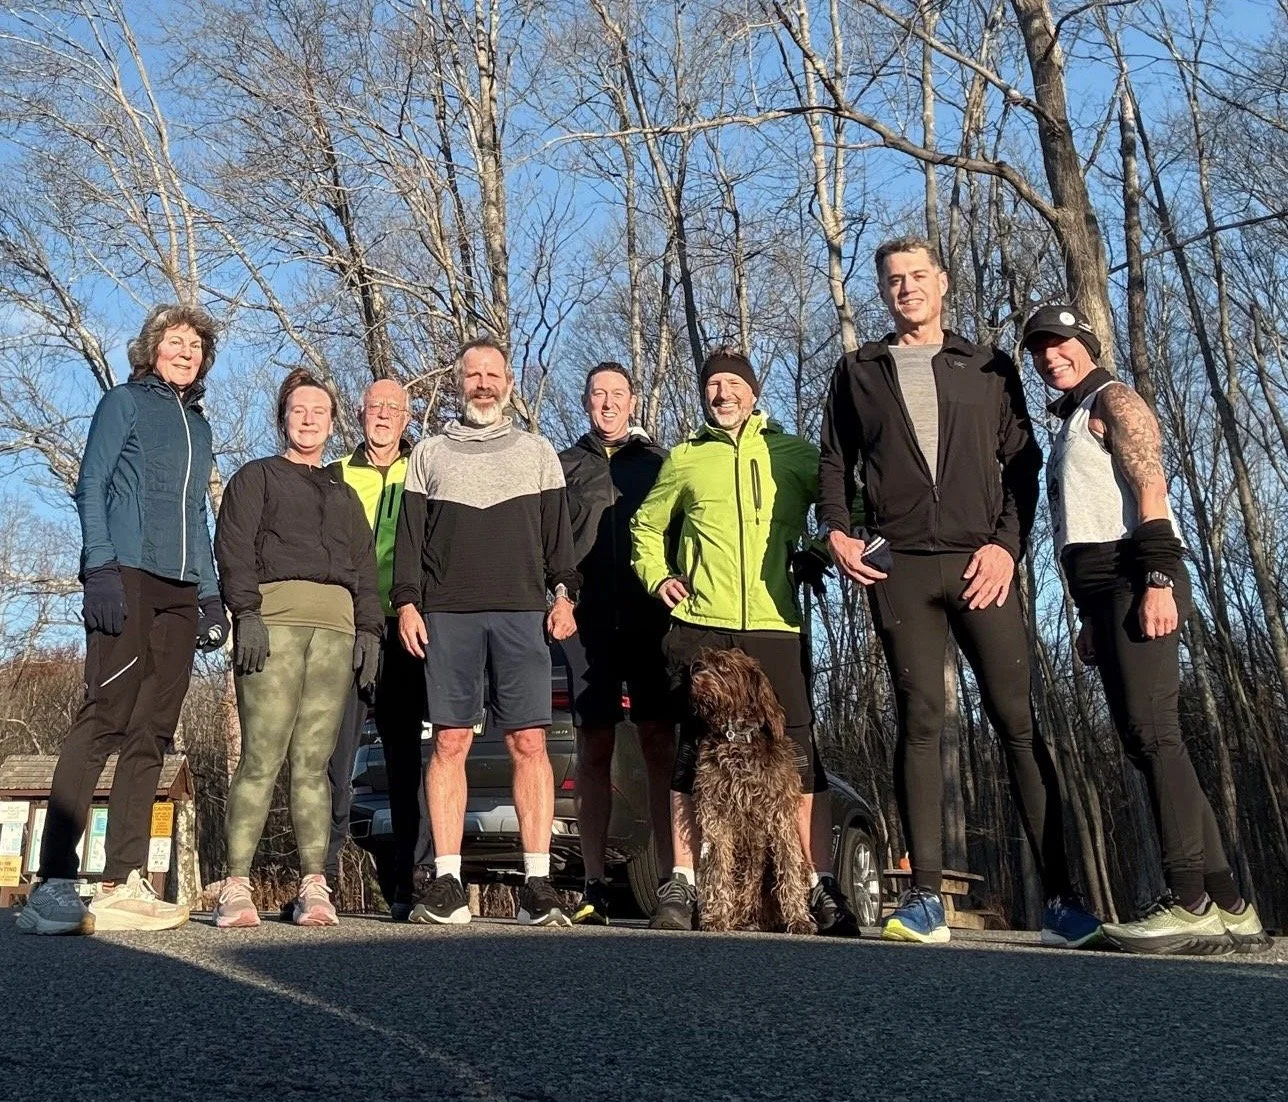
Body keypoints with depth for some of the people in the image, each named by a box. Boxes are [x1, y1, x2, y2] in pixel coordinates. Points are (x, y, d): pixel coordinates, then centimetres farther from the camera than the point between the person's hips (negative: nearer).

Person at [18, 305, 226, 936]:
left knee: (151, 733, 0)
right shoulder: (125, 403, 9)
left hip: (179, 592, 6)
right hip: (126, 577, -6)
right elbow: (90, 488, -1)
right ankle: (54, 884, -13)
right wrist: (101, 567, -15)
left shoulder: (198, 426, 25)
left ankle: (122, 885, 0)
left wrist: (211, 594, 15)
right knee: (104, 720, -14)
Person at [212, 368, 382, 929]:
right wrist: (246, 612, -11)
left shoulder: (344, 494, 30)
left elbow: (365, 567, 22)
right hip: (274, 616, -3)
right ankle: (236, 887, -10)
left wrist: (369, 629, 8)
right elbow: (233, 547, 4)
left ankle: (314, 887, -5)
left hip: (337, 627, 3)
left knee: (313, 761, -2)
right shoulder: (256, 477, 18)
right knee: (262, 756, -11)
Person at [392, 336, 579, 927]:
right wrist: (406, 601, 1)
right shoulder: (429, 453, 19)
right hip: (447, 615, 1)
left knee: (529, 742, -6)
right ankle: (446, 884, 1)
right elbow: (410, 535, 13)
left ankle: (537, 884, -3)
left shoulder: (537, 451, 19)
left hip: (522, 614, 0)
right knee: (450, 742, -3)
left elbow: (557, 530, 13)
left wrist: (563, 594, 0)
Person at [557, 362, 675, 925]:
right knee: (593, 748, 2)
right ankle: (595, 884, 6)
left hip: (652, 620, 0)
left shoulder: (659, 461, 16)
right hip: (589, 621, 1)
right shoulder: (563, 466, 16)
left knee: (661, 746, -3)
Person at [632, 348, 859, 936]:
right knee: (694, 754, 3)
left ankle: (821, 887, 2)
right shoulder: (684, 459, 15)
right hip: (700, 627, 1)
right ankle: (682, 884, 11)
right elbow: (647, 525, 27)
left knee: (799, 754, -5)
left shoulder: (794, 453, 12)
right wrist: (658, 576, 11)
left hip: (775, 624, -1)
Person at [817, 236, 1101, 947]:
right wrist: (836, 529, -1)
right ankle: (925, 896, 0)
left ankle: (1059, 896, 1)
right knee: (919, 723, -3)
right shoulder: (858, 371, 16)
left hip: (981, 564, 0)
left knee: (1018, 723, -3)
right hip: (897, 567, 0)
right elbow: (834, 462, 16)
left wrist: (1008, 544, -4)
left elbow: (1023, 463, 10)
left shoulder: (989, 369, 15)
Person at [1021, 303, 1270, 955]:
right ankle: (1228, 907, 6)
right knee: (1148, 740, 4)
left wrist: (1158, 578, -22)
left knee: (1150, 732, -17)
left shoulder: (1112, 400, 5)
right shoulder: (1071, 425, 30)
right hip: (1104, 592, 9)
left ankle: (1191, 902, -18)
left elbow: (1150, 487, -10)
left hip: (1133, 579, -9)